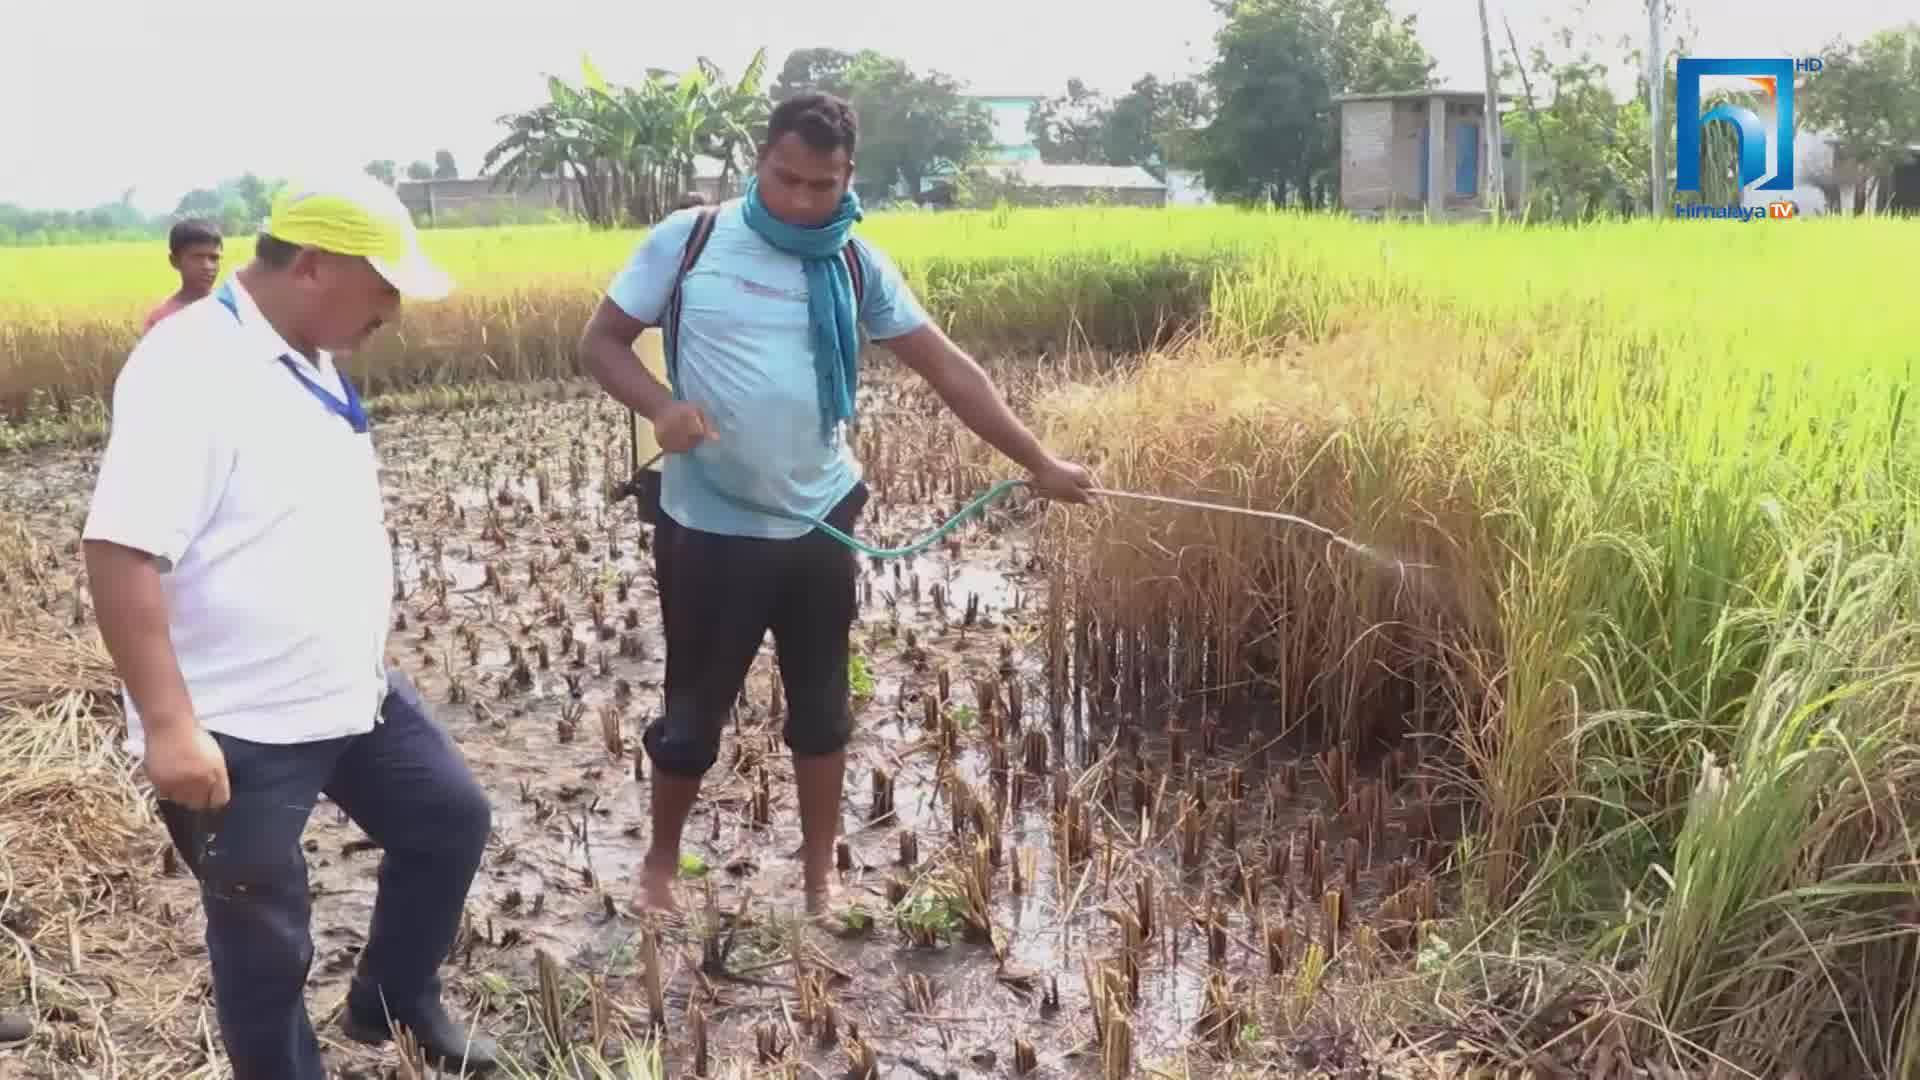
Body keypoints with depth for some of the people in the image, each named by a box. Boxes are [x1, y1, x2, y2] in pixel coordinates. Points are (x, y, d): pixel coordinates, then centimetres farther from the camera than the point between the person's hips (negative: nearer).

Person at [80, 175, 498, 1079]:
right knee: (266, 948, 7)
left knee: (451, 821, 20)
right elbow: (120, 554, -28)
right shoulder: (188, 369, -23)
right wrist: (169, 724, -29)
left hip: (352, 695, 9)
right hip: (238, 731, -9)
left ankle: (394, 998, 40)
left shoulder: (307, 360, 6)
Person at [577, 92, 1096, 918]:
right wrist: (662, 407, -22)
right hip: (708, 528, -2)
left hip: (819, 523, 3)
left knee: (821, 706, 14)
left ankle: (820, 878, 31)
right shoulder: (687, 240, -7)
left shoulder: (857, 265, -1)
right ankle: (660, 862, 34)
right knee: (694, 708, 10)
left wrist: (1039, 463, -4)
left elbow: (948, 368, 0)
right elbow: (599, 340, -2)